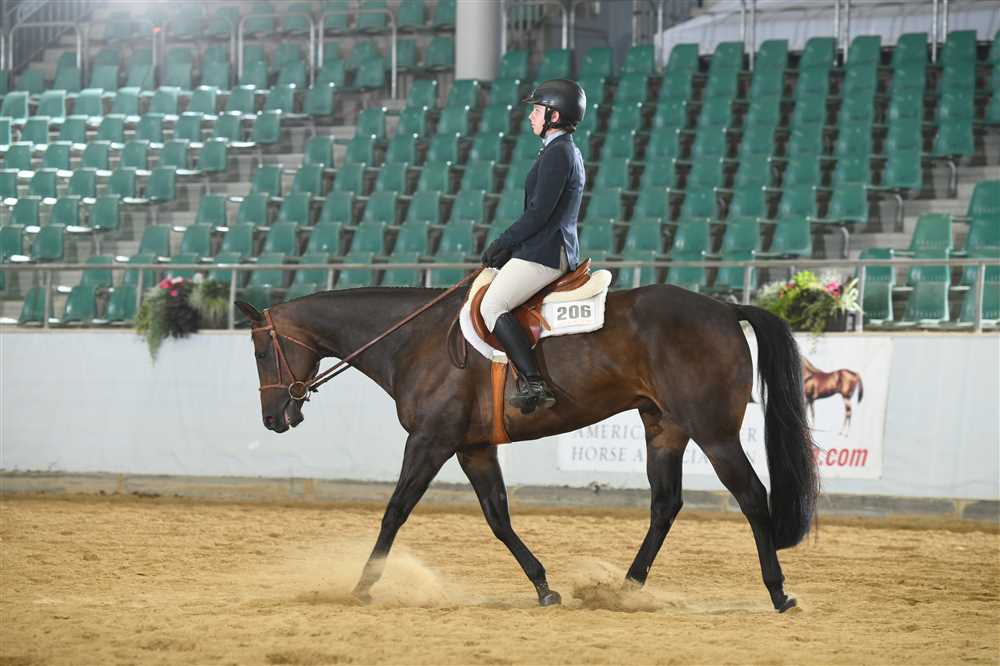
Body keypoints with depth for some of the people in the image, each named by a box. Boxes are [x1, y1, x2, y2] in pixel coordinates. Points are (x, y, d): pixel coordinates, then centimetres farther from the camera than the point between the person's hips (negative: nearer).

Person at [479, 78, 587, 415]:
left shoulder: (557, 153, -14)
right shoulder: (570, 152, 19)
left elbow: (538, 213, -20)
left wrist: (500, 244, -10)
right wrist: (507, 247, 15)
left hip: (544, 252, -11)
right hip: (561, 250, 11)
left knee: (492, 306, -17)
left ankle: (535, 383, -26)